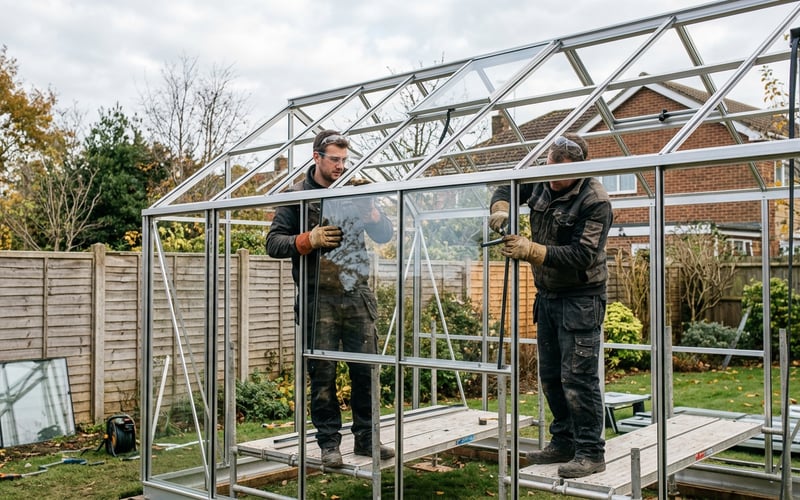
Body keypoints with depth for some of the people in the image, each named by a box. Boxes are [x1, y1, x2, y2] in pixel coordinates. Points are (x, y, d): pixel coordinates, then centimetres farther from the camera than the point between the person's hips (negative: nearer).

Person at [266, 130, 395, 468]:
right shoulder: (298, 195, 2)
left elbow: (385, 236, 11)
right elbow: (274, 243, -2)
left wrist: (371, 211, -8)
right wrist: (309, 240, -19)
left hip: (357, 297, 3)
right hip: (319, 299, -3)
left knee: (366, 369, 6)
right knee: (323, 374, 3)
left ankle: (366, 438, 19)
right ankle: (329, 442, 14)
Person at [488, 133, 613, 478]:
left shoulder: (594, 201, -19)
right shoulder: (541, 182, 0)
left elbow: (582, 255, -25)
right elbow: (507, 188, 15)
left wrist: (531, 251, -33)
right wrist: (500, 208, -9)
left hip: (581, 298, -8)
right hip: (547, 295, 8)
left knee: (578, 377, -7)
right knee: (550, 375, 14)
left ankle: (591, 453, 4)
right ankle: (563, 443, 27)